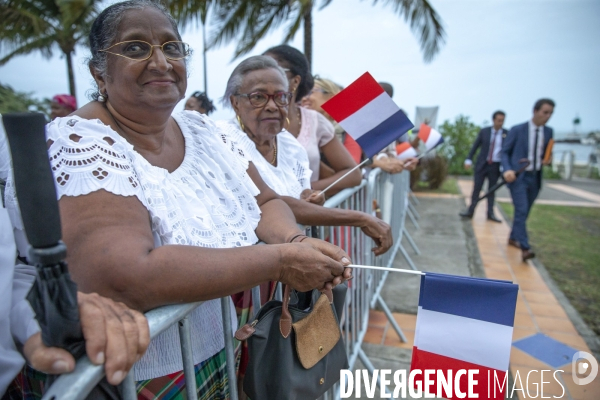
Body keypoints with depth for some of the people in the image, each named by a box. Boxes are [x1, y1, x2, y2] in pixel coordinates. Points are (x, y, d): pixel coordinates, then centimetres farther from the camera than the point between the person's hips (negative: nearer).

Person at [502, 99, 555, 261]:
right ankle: (525, 248, -14)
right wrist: (507, 170, -20)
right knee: (521, 211, -14)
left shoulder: (548, 132, 7)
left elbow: (546, 153, 20)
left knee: (524, 211, 15)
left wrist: (546, 160, -4)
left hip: (535, 178, 6)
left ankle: (513, 238, 32)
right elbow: (504, 152, -5)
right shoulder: (517, 130, -7)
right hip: (518, 176, -5)